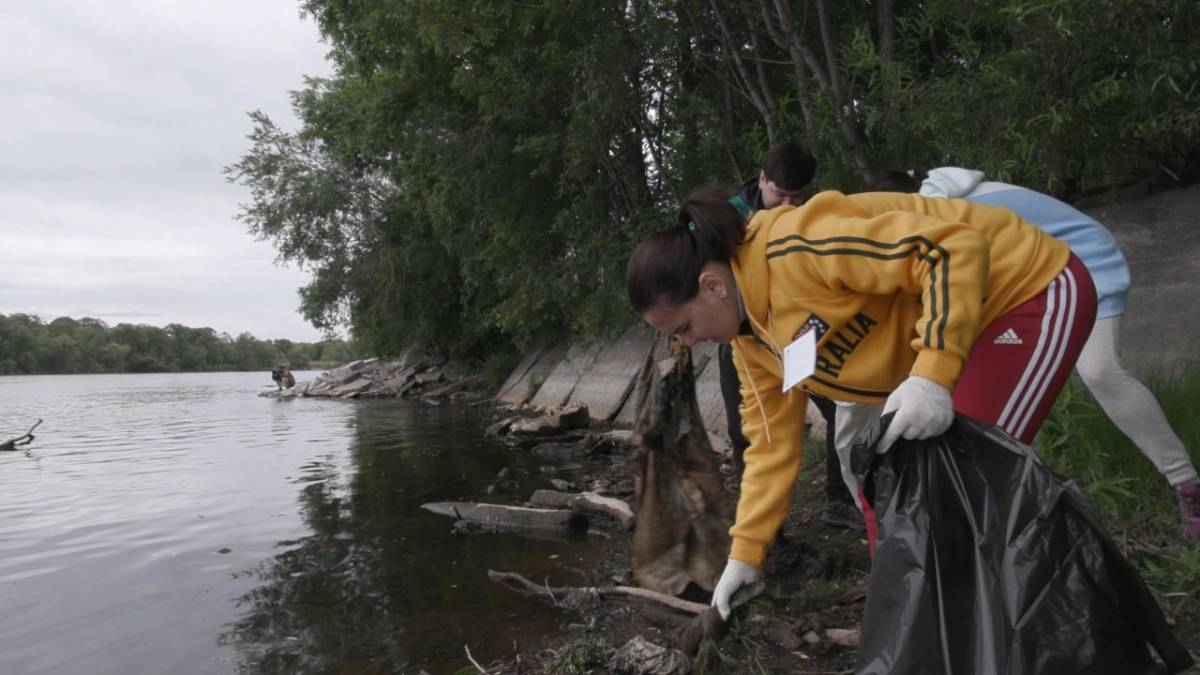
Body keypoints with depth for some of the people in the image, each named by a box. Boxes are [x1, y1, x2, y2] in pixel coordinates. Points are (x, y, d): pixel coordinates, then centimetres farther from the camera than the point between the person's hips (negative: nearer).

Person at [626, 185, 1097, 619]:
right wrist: (745, 554, 6)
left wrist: (933, 374, -38)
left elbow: (955, 247, -31)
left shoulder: (796, 249, -30)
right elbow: (772, 440, 5)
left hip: (1034, 291, -8)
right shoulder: (749, 336, -1)